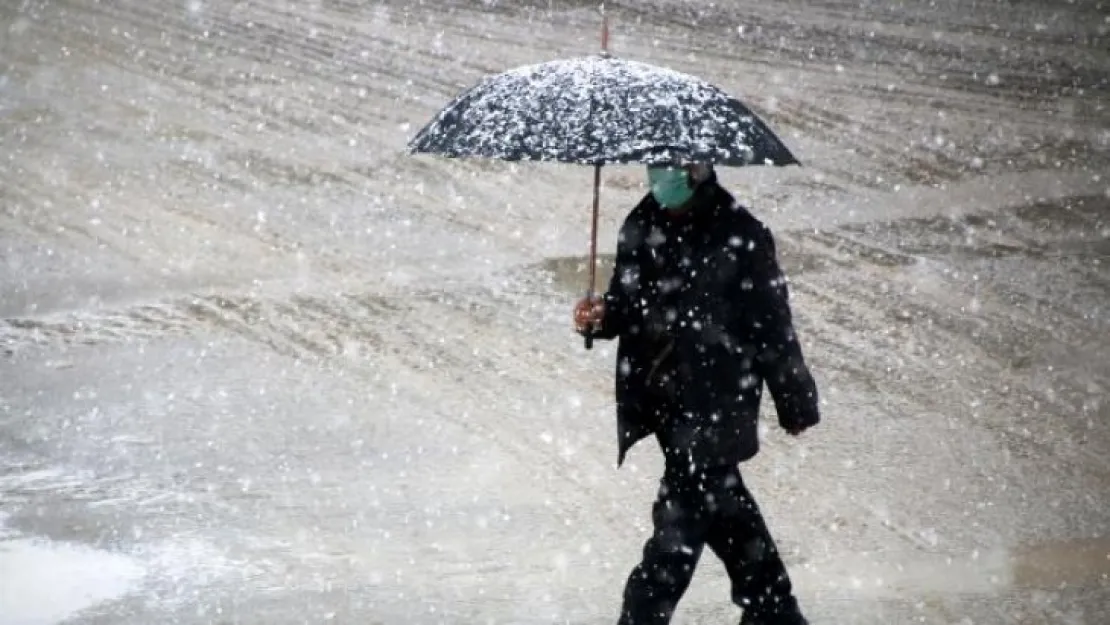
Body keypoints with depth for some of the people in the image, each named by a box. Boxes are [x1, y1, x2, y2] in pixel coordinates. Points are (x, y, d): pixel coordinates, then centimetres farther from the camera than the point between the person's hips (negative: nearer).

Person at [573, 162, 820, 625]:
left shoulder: (739, 236, -14)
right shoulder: (640, 227, 4)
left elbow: (773, 325, -8)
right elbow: (627, 305, 14)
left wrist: (795, 403, -2)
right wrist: (600, 318, -9)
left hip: (717, 405, -7)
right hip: (660, 398, 7)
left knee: (681, 518, -8)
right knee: (722, 503, 18)